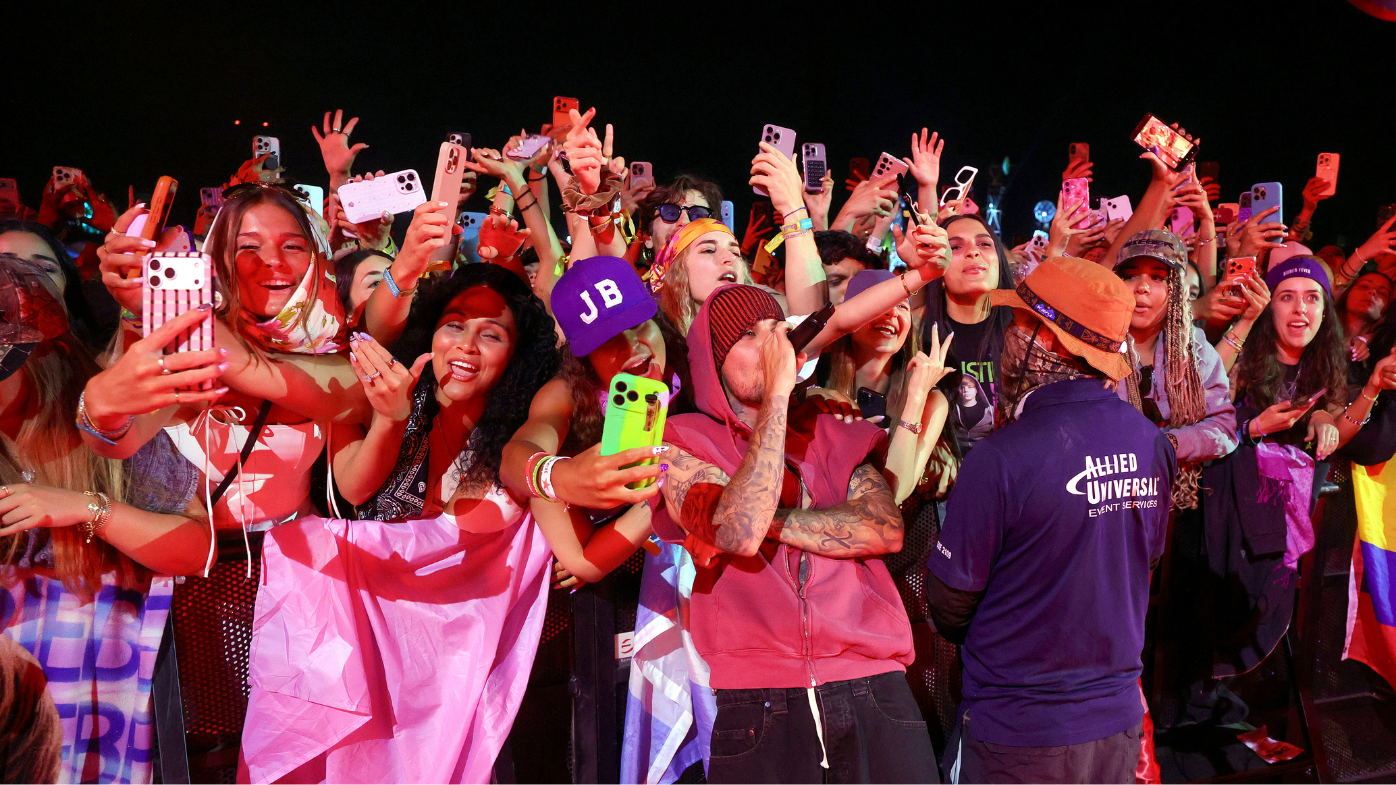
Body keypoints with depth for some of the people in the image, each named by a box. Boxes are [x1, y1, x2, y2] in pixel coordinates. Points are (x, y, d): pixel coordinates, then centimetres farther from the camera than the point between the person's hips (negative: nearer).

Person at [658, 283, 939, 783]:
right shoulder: (684, 444, 2)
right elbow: (739, 534, -17)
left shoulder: (831, 435, 14)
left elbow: (886, 530, -3)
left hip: (872, 690, 3)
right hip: (760, 700, -3)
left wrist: (768, 519, -10)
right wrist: (778, 393, -14)